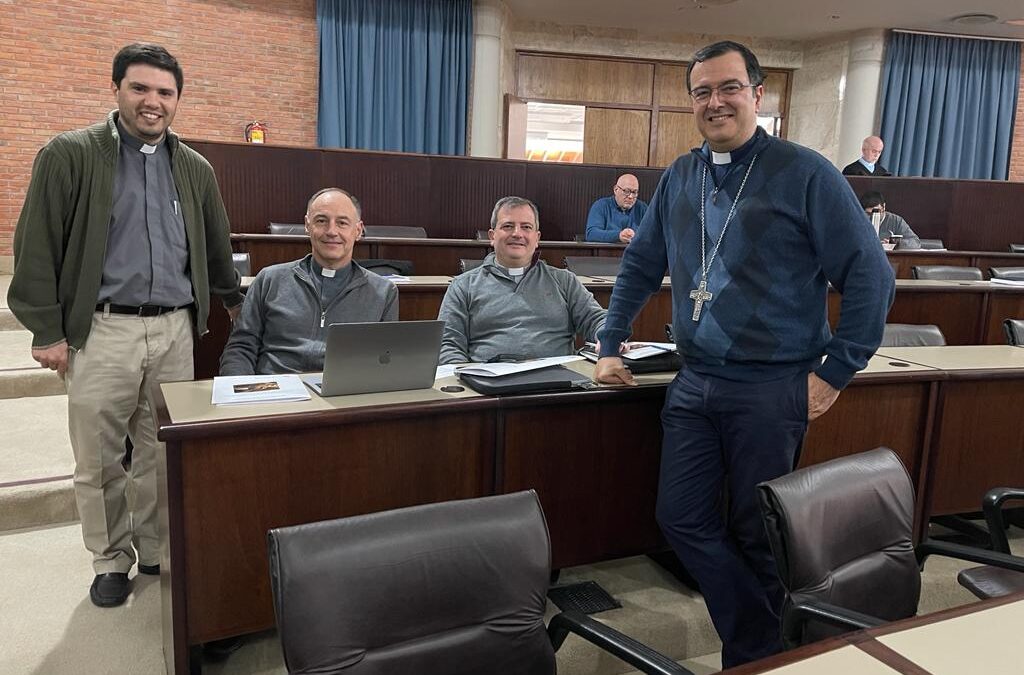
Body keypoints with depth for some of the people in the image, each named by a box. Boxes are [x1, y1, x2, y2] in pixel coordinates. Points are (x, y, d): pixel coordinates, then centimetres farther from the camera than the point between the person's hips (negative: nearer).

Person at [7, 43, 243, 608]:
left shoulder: (195, 169, 12)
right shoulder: (69, 155, 0)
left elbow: (216, 248, 24)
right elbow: (37, 248, -2)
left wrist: (233, 300, 31)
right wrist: (47, 330, -5)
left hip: (176, 330, 3)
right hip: (102, 330, -3)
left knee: (165, 453, 9)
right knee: (98, 459, 5)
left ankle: (157, 551, 26)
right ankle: (110, 560, 23)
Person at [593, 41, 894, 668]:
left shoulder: (804, 173, -7)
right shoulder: (680, 177, 10)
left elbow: (870, 275, -7)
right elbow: (640, 265, 17)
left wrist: (836, 372, -8)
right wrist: (611, 346, 13)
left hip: (772, 388, -5)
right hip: (694, 383, 5)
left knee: (755, 534, 7)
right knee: (683, 520, 6)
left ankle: (755, 654, 32)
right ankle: (761, 632, 26)